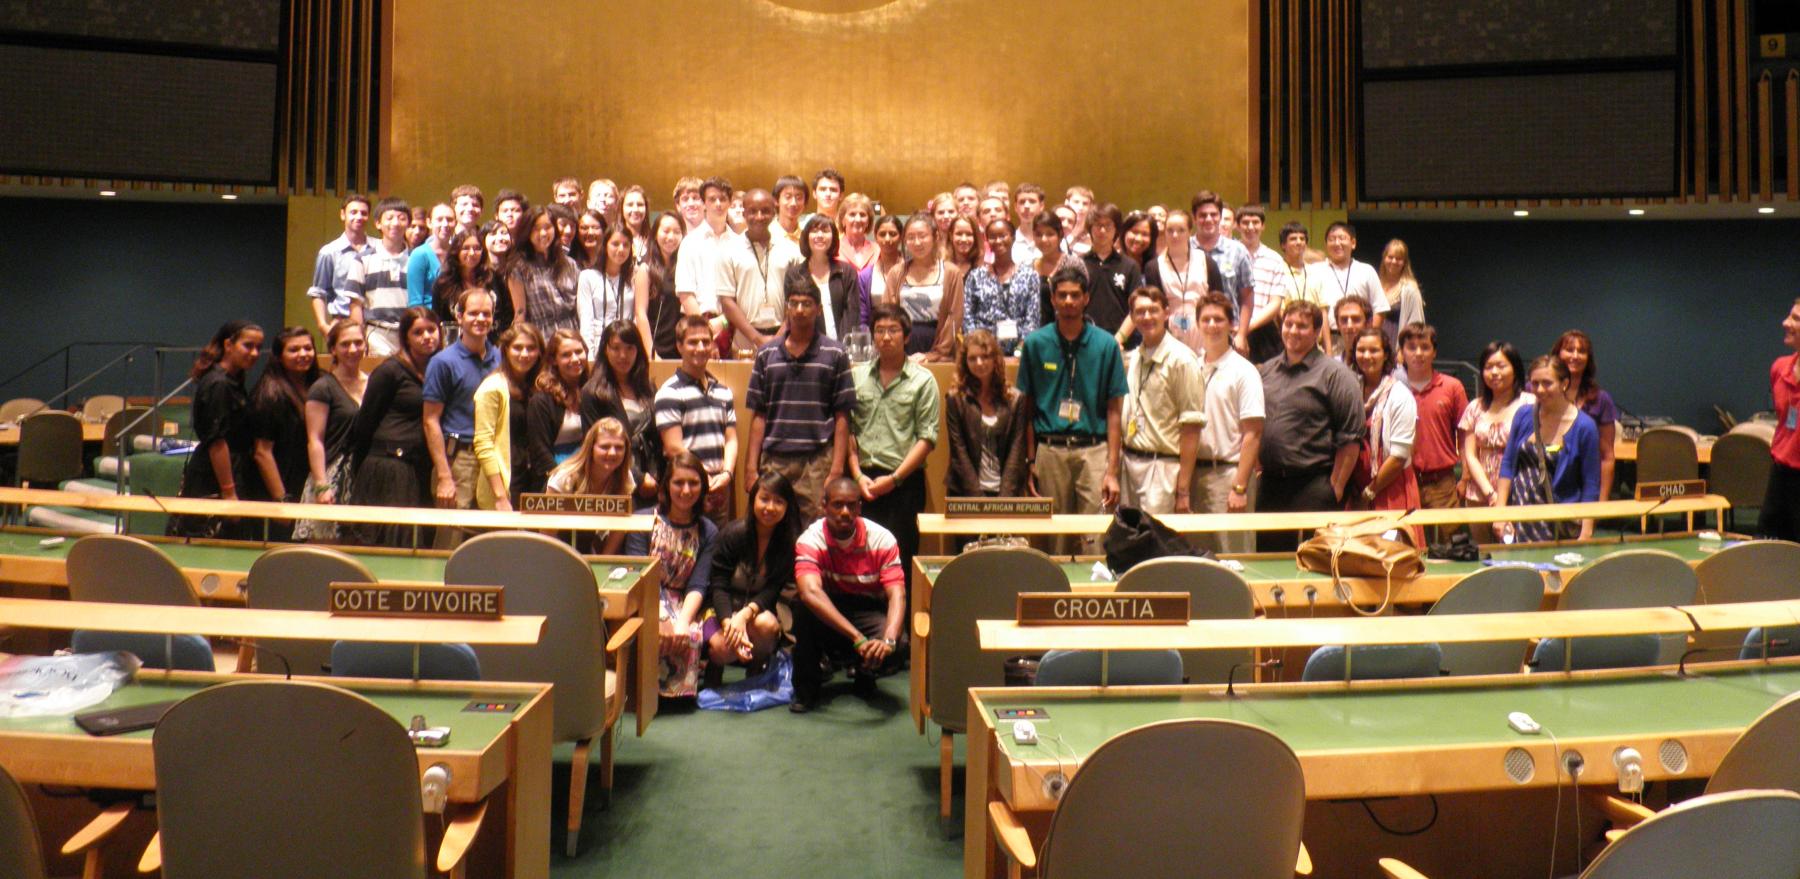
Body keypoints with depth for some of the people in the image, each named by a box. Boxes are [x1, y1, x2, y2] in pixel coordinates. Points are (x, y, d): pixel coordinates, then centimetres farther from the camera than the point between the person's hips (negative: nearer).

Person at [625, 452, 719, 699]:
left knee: (691, 635, -31)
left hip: (683, 605, 2)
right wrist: (661, 619, -27)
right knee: (654, 630, -35)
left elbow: (697, 586, -3)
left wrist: (682, 622, -24)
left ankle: (677, 687, -6)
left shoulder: (708, 531, 6)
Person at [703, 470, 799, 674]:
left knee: (766, 624, -36)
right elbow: (718, 586, -12)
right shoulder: (732, 533, -11)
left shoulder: (791, 541, -6)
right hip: (723, 609, -1)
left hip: (759, 609, 1)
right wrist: (730, 623, -31)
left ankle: (758, 674, -4)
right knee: (723, 647, -34)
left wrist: (746, 614, -31)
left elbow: (773, 590, -11)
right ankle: (712, 666, 7)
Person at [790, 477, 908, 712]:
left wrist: (888, 640, -42)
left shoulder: (881, 539, -13)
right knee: (805, 610, -35)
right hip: (825, 615, -1)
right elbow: (810, 593, -35)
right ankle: (806, 687, -11)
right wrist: (857, 638, -46)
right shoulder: (811, 540, -18)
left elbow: (897, 595, -21)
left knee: (898, 649, -30)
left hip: (868, 611, 1)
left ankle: (864, 673, 8)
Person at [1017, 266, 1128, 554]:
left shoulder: (1106, 344, 0)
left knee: (1096, 538, -2)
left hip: (1093, 451, -1)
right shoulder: (1035, 343, 2)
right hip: (1050, 451, 1)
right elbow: (1027, 407, 6)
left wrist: (1112, 470, -6)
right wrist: (1029, 460, -2)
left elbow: (1113, 410, 0)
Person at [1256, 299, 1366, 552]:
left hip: (1314, 487, -5)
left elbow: (1351, 437, -6)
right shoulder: (1265, 371, 14)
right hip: (1269, 486, 5)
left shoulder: (1334, 373, -2)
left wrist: (1335, 488, -9)